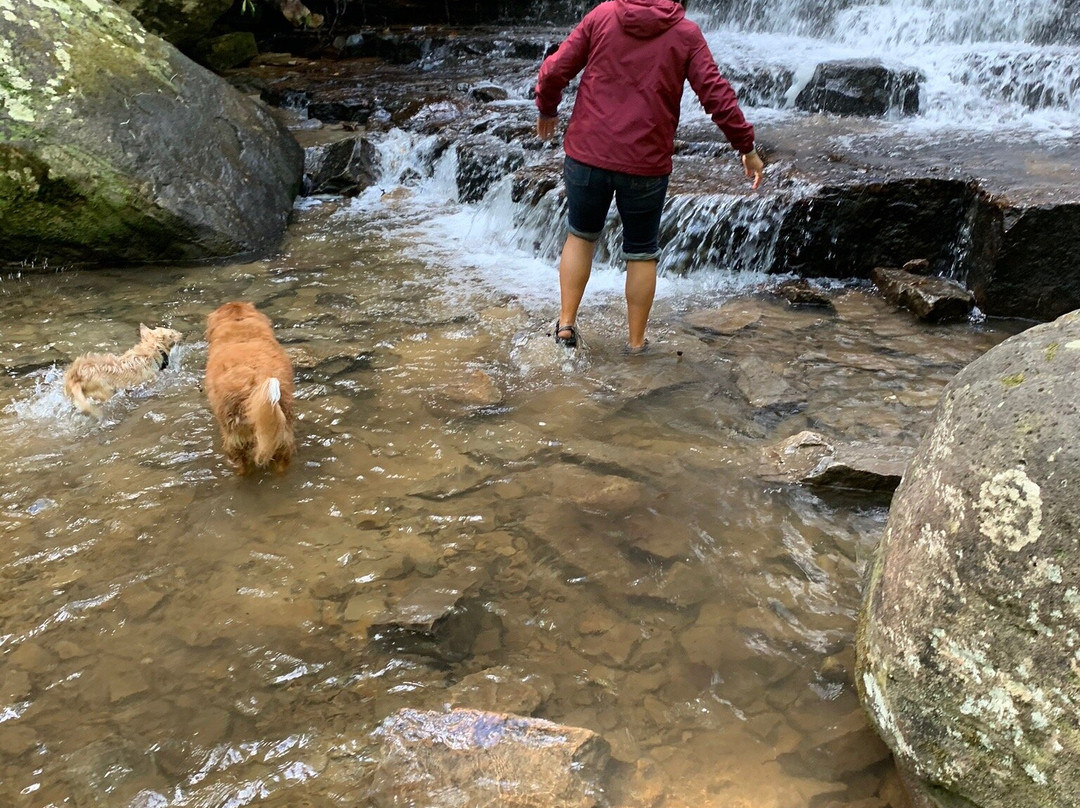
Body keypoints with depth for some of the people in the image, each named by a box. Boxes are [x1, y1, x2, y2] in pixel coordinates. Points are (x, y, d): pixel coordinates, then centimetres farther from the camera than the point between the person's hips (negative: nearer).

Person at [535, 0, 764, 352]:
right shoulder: (686, 33, 1)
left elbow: (553, 72, 1)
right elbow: (718, 96, -4)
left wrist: (547, 110, 19)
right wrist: (746, 147, 5)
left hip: (586, 155, 1)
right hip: (645, 165, -1)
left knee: (581, 236, 22)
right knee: (641, 253, 14)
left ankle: (566, 322, 17)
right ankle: (636, 342, 20)